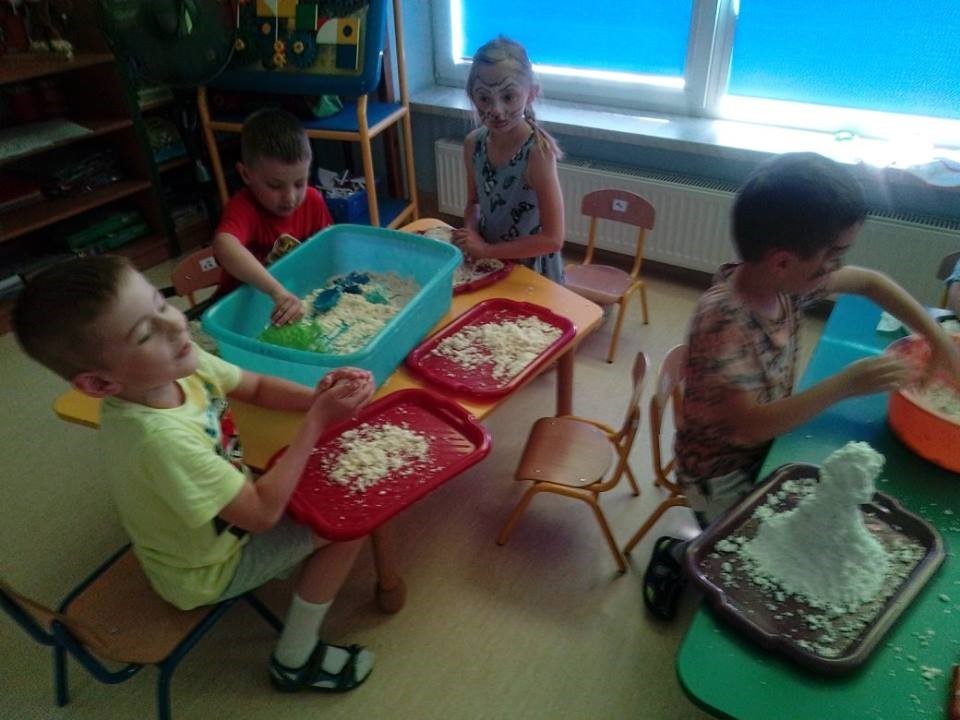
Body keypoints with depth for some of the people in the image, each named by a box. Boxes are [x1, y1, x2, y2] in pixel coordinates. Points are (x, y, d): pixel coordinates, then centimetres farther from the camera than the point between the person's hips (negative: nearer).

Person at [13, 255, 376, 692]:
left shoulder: (176, 364, -19)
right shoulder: (160, 436, -41)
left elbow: (257, 388, -2)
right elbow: (262, 512, -32)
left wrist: (316, 396, -22)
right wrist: (317, 420, -31)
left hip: (221, 515, 7)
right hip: (207, 570, -7)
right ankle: (295, 661, 6)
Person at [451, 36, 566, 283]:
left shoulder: (538, 151, -26)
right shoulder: (473, 143, -10)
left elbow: (552, 239, -26)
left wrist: (486, 249, -23)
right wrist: (471, 236, -14)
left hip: (532, 270, -5)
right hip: (489, 265, 5)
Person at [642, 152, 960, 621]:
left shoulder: (784, 280, -12)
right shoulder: (723, 323, -35)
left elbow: (869, 282, 6)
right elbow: (750, 427, -35)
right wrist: (845, 385, -32)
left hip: (770, 441, 8)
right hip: (722, 471, -7)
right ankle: (680, 554, 22)